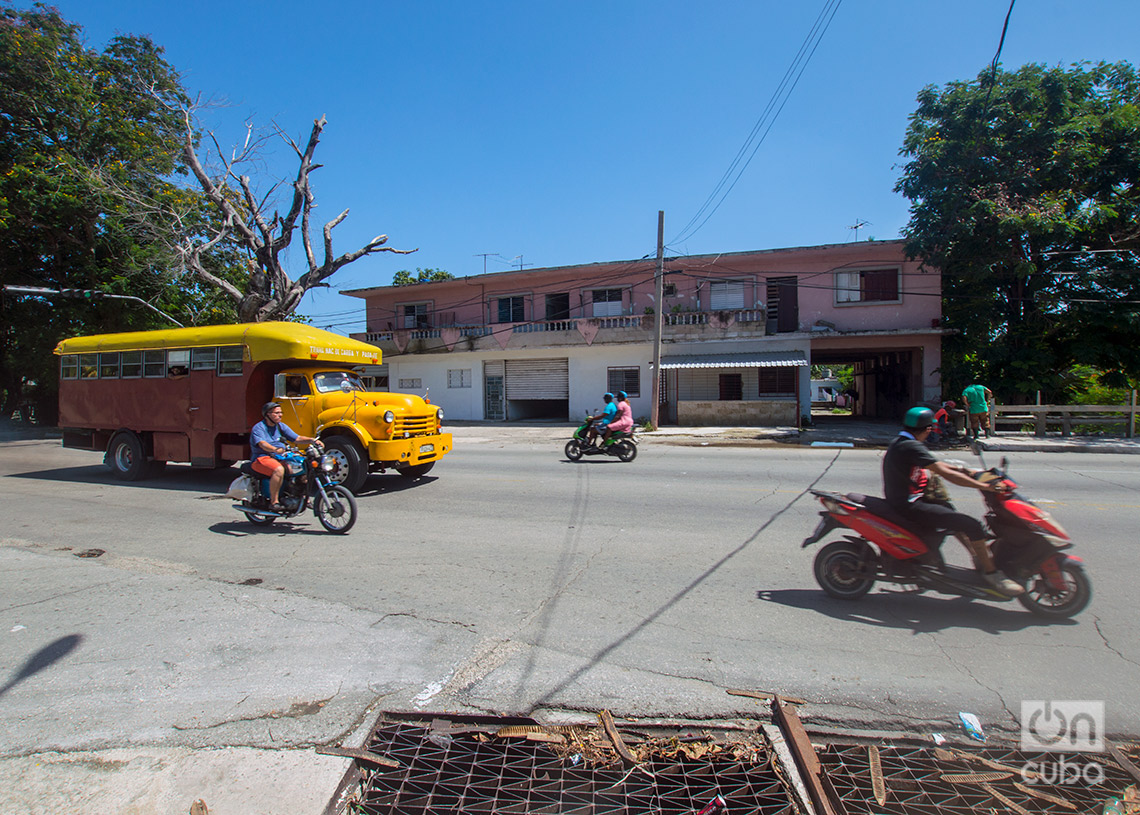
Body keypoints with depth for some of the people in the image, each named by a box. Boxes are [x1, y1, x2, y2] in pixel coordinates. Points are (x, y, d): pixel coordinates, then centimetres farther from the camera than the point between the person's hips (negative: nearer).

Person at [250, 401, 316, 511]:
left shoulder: (281, 426, 15)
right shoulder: (258, 428, -6)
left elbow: (297, 438, 9)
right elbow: (262, 444, -25)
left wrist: (312, 440, -10)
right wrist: (276, 449, -44)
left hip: (281, 458, 7)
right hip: (261, 458, -7)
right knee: (279, 469, -36)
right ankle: (274, 502, -28)